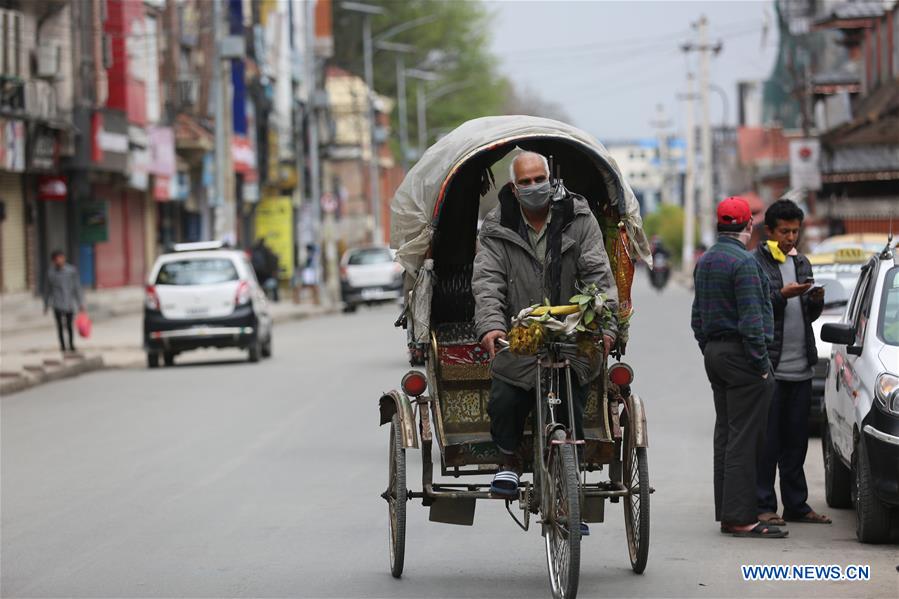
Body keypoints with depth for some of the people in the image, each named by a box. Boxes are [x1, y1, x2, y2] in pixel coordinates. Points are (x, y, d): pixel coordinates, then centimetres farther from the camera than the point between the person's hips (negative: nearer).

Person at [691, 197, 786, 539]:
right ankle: (740, 517, -10)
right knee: (744, 436, -9)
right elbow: (751, 318, -19)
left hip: (714, 353, 9)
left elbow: (697, 317, 19)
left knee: (725, 433, 12)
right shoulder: (743, 262, -15)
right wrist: (761, 362, -16)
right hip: (741, 355, -9)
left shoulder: (704, 261, 14)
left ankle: (725, 512, 14)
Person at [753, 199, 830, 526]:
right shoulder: (754, 263, -4)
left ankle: (796, 505, 15)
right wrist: (782, 295, -20)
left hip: (800, 368, 6)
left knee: (796, 441, 10)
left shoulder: (802, 263, 18)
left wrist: (816, 300, 0)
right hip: (768, 367, -6)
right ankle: (763, 507, -1)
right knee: (766, 440, -4)